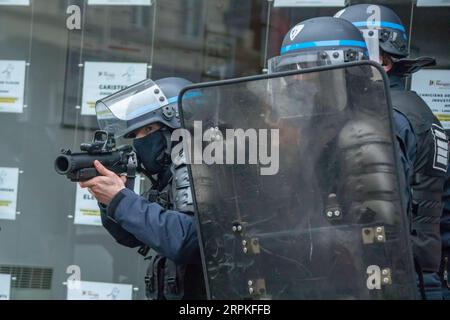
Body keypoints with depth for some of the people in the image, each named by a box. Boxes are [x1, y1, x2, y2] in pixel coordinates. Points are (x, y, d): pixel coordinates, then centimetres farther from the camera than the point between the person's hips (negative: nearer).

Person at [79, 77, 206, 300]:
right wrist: (107, 196, 1)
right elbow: (131, 237, 18)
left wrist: (120, 199, -18)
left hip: (202, 292, -8)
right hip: (172, 293, 8)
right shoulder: (170, 177, 12)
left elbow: (183, 240, -26)